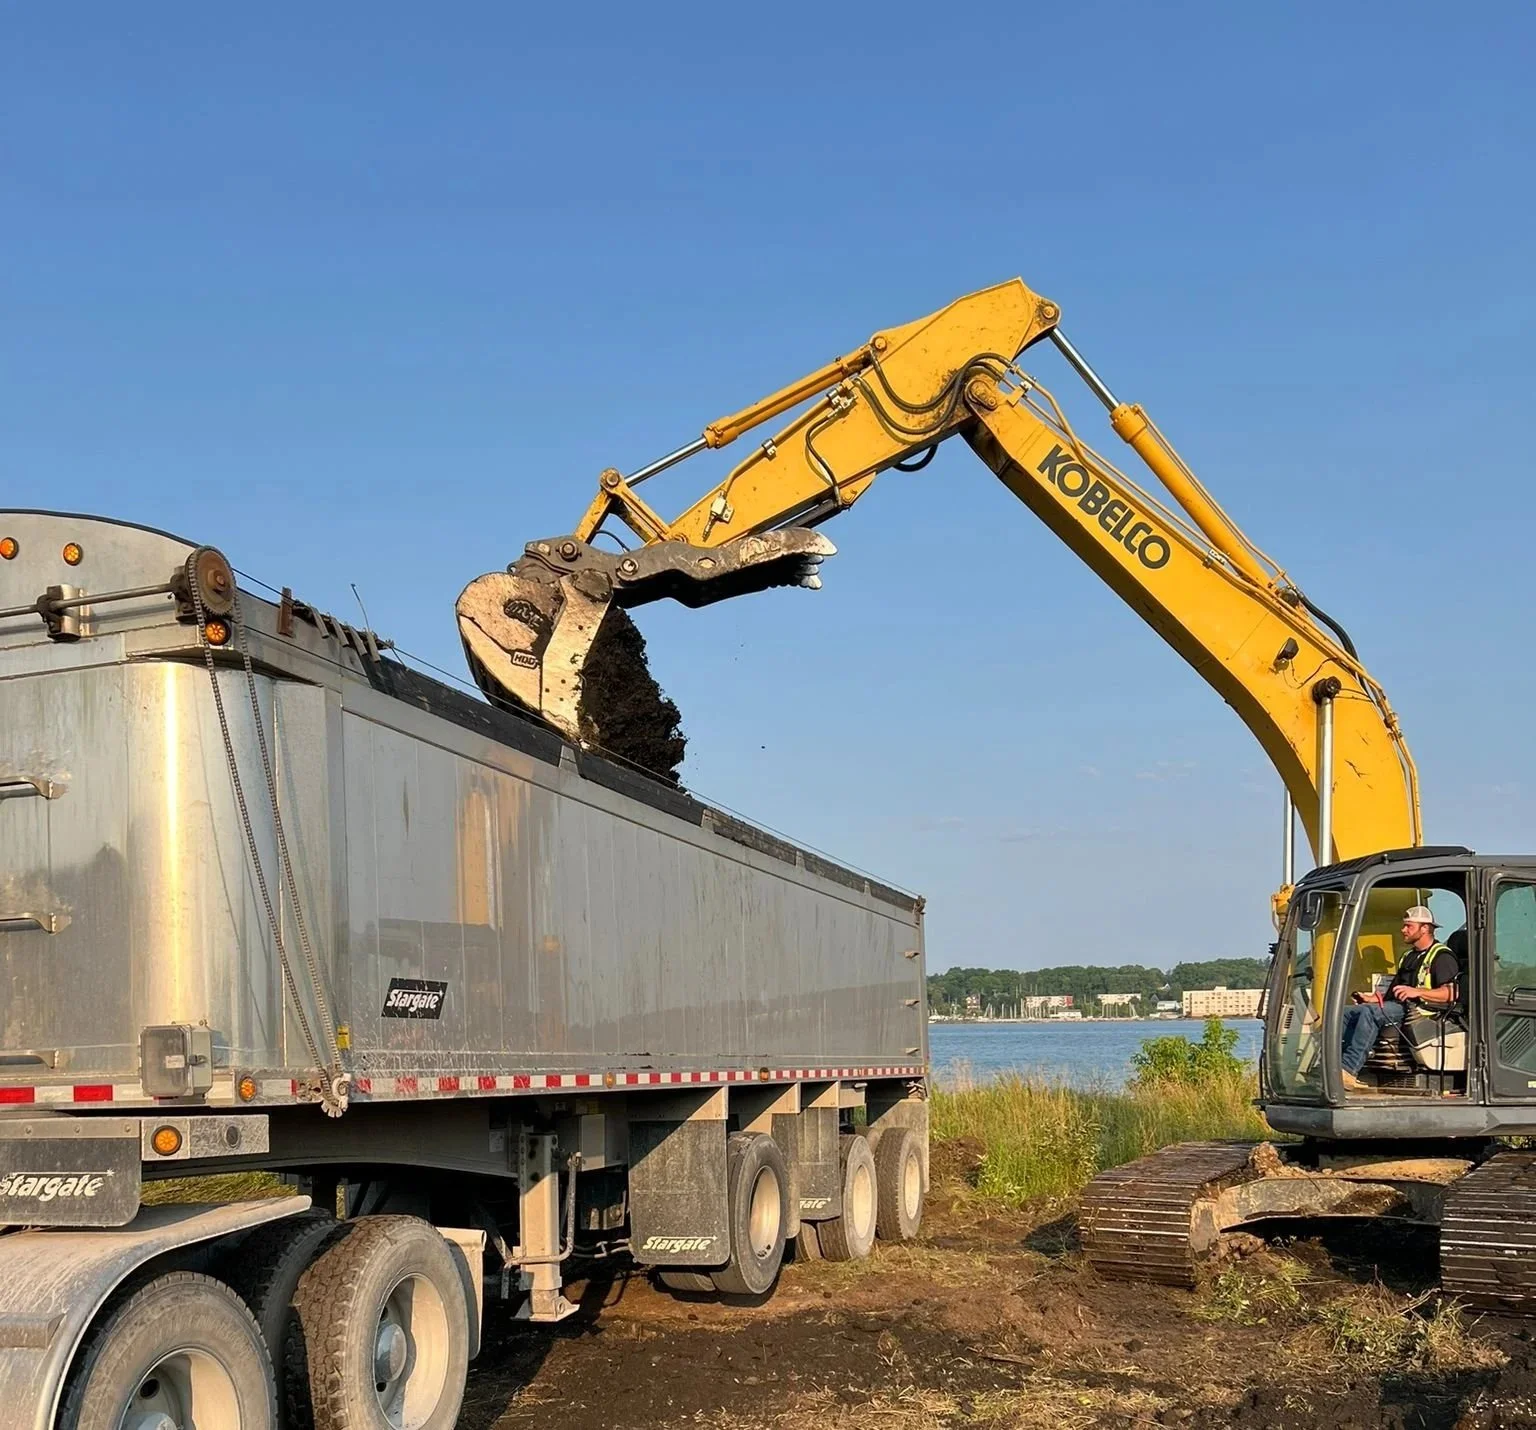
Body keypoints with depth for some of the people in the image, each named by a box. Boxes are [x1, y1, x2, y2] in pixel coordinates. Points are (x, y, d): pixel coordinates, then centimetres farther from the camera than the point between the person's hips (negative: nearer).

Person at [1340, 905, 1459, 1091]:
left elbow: (1450, 994, -16)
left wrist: (1417, 992, -26)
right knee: (1349, 1013, -12)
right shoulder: (1410, 956, 28)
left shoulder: (1442, 957, -2)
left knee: (1370, 1012, -33)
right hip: (1397, 1006, 9)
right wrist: (1373, 998, 13)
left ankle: (1348, 1070, -39)